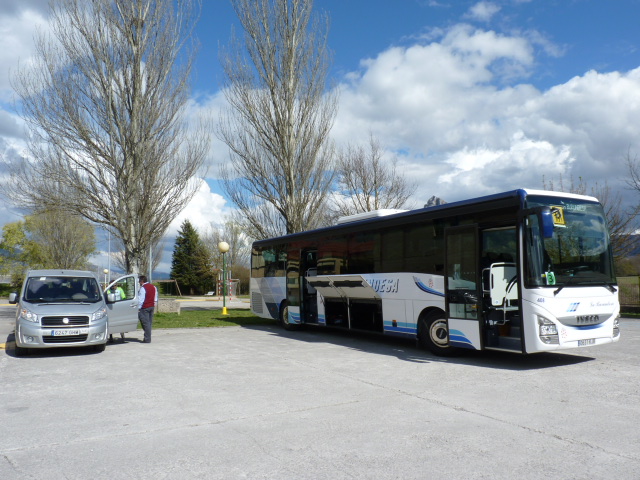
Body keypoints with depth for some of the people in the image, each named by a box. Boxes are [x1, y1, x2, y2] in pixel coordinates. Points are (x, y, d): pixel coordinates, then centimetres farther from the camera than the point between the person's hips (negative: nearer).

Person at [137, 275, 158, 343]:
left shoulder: (143, 288, -13)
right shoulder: (153, 287, 13)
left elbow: (140, 299, -16)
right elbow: (155, 298, 18)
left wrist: (138, 308, -12)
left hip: (145, 307, -8)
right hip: (152, 306, 8)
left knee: (145, 323, -5)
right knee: (149, 323, 12)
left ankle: (147, 339, -6)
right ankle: (148, 338, 16)